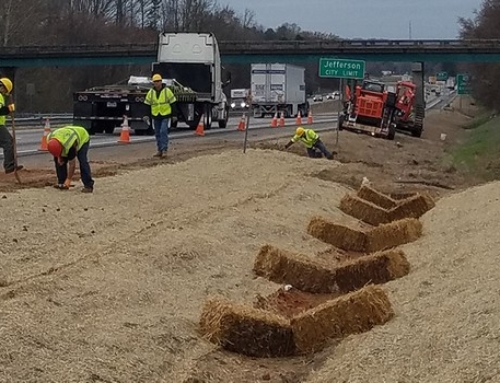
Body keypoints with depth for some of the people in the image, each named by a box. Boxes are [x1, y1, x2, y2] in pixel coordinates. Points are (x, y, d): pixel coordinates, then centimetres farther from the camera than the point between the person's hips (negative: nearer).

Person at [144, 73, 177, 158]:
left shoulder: (167, 91, -7)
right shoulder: (151, 92, 1)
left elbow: (173, 103, -2)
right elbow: (147, 104, 6)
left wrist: (174, 115, -3)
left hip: (166, 116, -4)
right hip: (155, 116, 4)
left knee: (163, 132, -15)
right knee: (157, 134, 8)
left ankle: (164, 150, -13)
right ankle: (160, 151, 18)